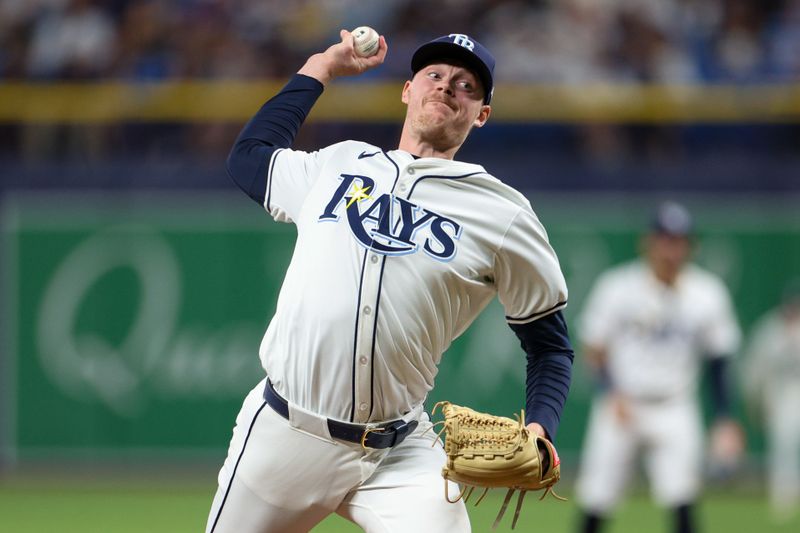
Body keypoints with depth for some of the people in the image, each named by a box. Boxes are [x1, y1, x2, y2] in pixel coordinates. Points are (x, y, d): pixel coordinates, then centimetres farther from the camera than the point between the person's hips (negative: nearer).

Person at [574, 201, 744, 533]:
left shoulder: (707, 293, 0)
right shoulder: (617, 287, -5)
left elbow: (718, 359, 7)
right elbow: (593, 349, -1)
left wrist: (725, 418, 1)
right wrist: (611, 393, -18)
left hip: (675, 412, 0)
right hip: (619, 406, 0)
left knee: (681, 496, -15)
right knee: (595, 498, 1)